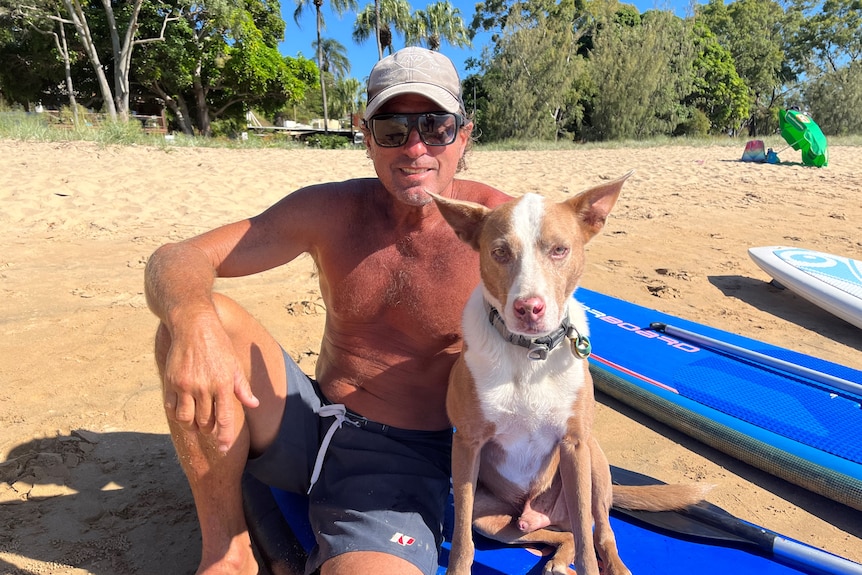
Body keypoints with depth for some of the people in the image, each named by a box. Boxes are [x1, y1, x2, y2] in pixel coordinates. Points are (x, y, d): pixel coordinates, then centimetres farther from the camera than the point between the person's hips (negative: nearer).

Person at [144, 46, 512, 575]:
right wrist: (192, 319, -34)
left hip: (405, 457, -3)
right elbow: (176, 259, -9)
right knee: (198, 320, -19)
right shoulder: (331, 211, -7)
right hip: (306, 424, 4)